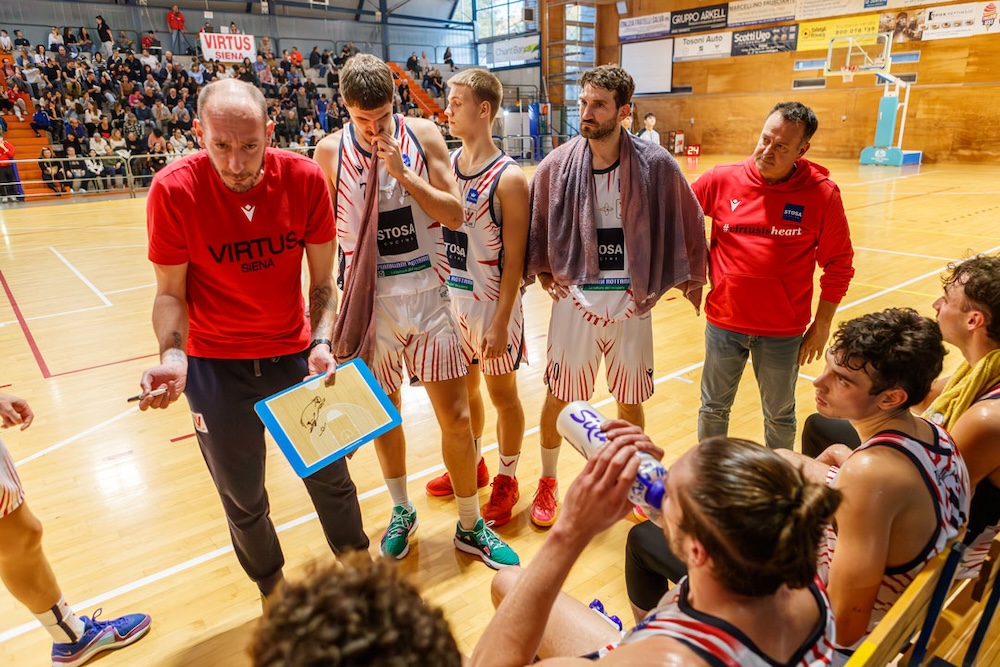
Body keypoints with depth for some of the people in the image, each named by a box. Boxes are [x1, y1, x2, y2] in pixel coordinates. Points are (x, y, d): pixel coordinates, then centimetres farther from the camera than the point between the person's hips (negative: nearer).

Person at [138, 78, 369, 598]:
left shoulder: (305, 179, -13)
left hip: (295, 355, 1)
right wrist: (173, 355, -24)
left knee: (330, 480, 12)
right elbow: (170, 293, -7)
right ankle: (273, 590, 42)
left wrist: (321, 342, -19)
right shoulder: (174, 190, -16)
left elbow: (321, 281, -4)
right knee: (242, 500, 14)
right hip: (215, 366, -1)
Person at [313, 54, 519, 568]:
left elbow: (455, 215, -5)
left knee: (456, 416, 2)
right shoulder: (330, 151, 0)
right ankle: (401, 511, 37)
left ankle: (470, 526, 22)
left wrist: (404, 173, -17)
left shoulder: (423, 136, -1)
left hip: (427, 293, 0)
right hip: (370, 298, 1)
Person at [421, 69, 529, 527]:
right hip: (452, 295, 6)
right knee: (463, 388, 19)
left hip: (492, 301, -6)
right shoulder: (445, 164, 3)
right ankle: (471, 465, 41)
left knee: (502, 393, 10)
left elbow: (514, 258, -16)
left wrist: (500, 323, -17)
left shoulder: (508, 178, -16)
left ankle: (507, 480, 30)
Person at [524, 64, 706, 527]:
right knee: (558, 397, 9)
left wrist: (690, 276, 7)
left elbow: (689, 224, 3)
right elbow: (533, 225, 10)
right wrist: (542, 270, 5)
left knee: (630, 401, 14)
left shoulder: (656, 166, -9)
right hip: (574, 299, 1)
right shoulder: (557, 165, -5)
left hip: (631, 302, 0)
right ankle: (547, 483, 32)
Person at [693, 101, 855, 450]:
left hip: (783, 330, -1)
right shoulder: (722, 179, -7)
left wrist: (822, 325, 0)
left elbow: (838, 264, -1)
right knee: (713, 408, 17)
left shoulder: (822, 193, -9)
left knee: (779, 416, 16)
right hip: (724, 321, 2)